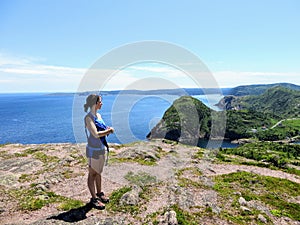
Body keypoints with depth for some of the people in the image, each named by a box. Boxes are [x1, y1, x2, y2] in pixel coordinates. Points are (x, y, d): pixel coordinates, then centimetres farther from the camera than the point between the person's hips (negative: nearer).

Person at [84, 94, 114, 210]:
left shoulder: (98, 115, 7)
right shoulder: (88, 118, -18)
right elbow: (96, 134, -27)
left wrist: (107, 130, -4)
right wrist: (109, 130, -15)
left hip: (101, 148, 8)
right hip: (93, 150, -8)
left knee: (98, 172, 20)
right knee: (92, 174, 6)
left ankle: (99, 193, 35)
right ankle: (94, 199, 19)